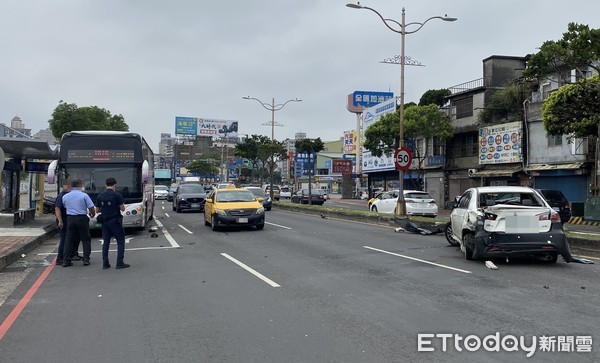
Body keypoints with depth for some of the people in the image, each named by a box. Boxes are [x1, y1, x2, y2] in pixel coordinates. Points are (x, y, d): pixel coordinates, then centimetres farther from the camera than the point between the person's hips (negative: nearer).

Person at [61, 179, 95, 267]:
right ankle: (86, 259, 4)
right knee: (86, 240, 8)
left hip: (70, 219, 3)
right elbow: (91, 209, -8)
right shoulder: (84, 195, -8)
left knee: (69, 240, 9)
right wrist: (92, 214, 12)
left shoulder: (65, 196, 4)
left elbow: (65, 207, 14)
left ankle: (66, 261, 7)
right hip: (82, 219, -3)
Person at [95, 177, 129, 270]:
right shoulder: (117, 195, -11)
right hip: (115, 221, -5)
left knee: (106, 242, 11)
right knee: (120, 241, 2)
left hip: (105, 222, 5)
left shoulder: (100, 196, 4)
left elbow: (97, 210, 8)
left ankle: (105, 263, 11)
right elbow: (122, 209, -11)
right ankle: (120, 263, -2)